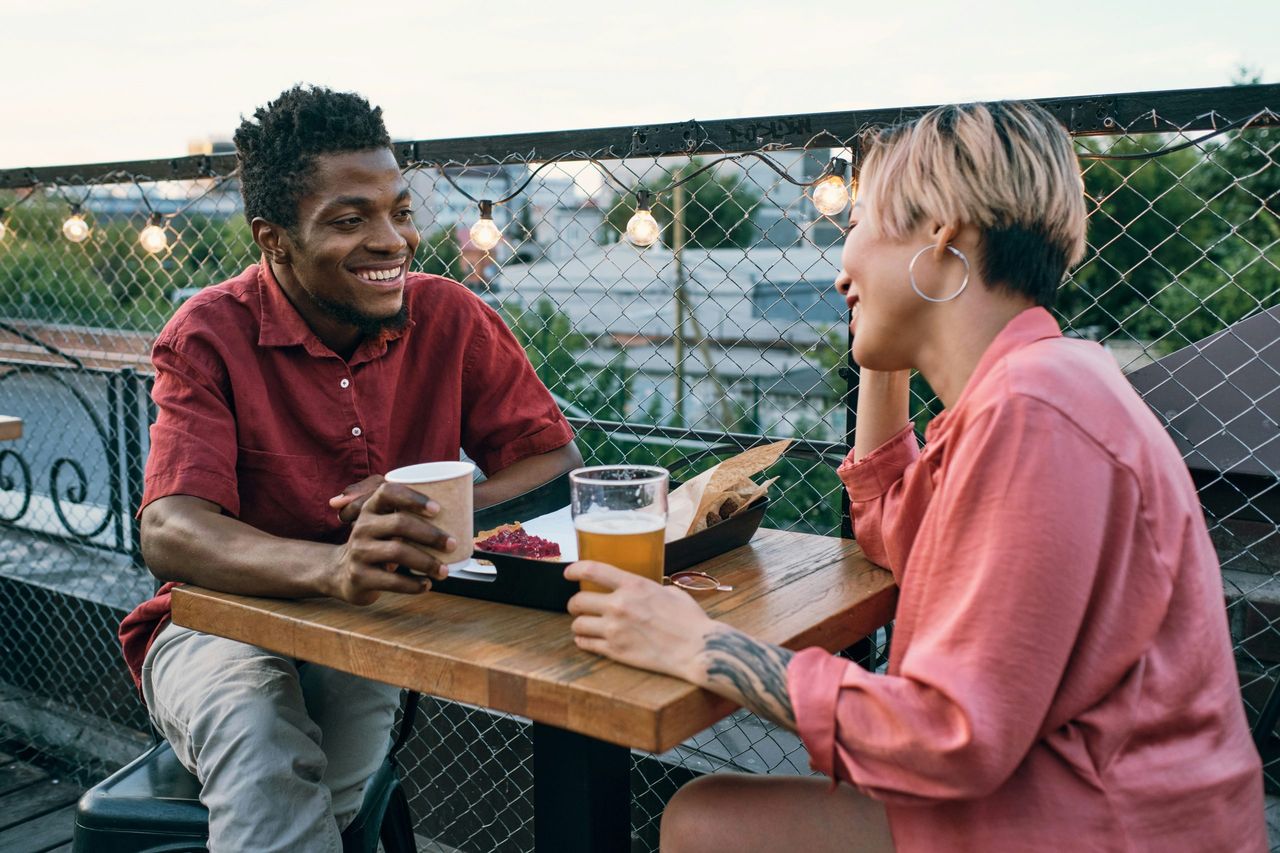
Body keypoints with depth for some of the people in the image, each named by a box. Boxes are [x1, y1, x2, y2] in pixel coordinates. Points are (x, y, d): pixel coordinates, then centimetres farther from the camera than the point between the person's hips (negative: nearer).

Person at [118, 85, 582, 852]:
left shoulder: (451, 319, -3)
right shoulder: (211, 336, -11)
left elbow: (559, 464, -3)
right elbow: (169, 534, -23)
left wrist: (433, 508, -23)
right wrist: (336, 569, -43)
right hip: (228, 623, -3)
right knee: (256, 726, -35)